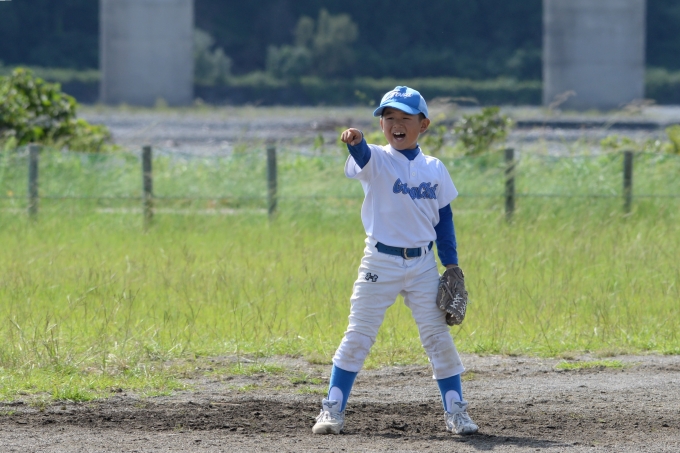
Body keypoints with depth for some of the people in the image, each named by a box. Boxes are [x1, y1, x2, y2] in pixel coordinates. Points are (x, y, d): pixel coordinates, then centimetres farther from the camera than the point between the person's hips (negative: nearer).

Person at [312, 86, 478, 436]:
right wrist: (355, 142, -54)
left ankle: (455, 410, 14)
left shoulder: (434, 169, 6)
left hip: (423, 265, 3)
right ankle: (332, 410, 6)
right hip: (381, 262, -2)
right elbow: (362, 156, -30)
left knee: (437, 337, 5)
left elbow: (444, 218, 11)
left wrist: (451, 264, 5)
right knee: (358, 336, 0)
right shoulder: (377, 161, -5)